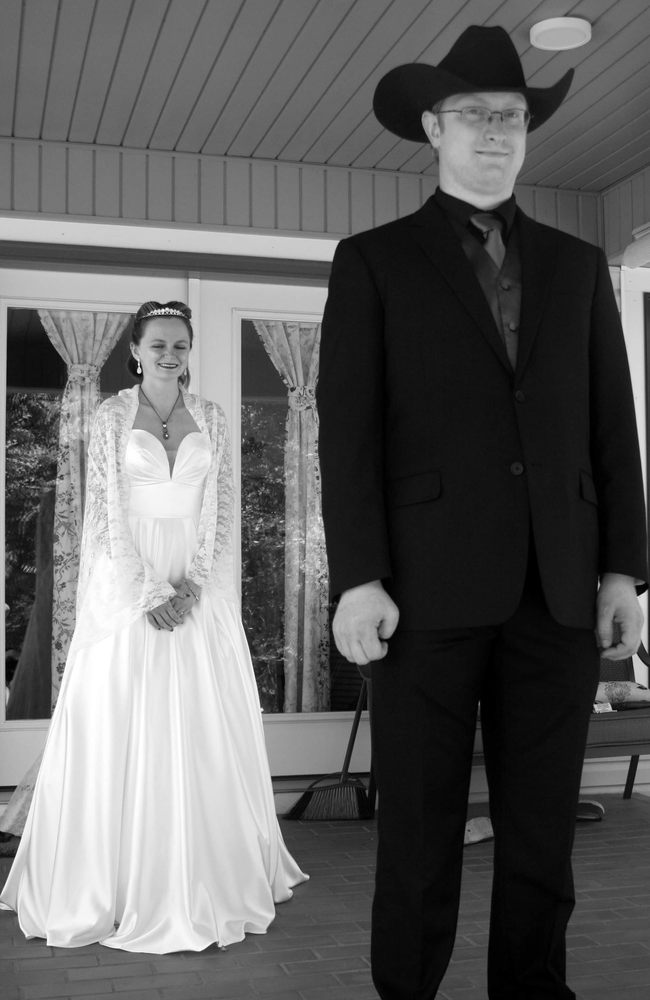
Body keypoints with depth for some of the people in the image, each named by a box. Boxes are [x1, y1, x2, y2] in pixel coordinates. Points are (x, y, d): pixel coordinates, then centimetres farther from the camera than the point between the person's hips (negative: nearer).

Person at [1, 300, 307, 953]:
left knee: (202, 727, 4)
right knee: (121, 726, 0)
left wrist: (193, 583, -8)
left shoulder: (211, 419, 9)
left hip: (199, 586, 2)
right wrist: (148, 589, -13)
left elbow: (221, 510, 5)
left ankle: (205, 878, 17)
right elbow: (107, 508, -5)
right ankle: (117, 881, 11)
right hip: (128, 582, -2)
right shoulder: (112, 415, 1)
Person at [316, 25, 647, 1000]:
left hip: (557, 589, 3)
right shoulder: (373, 261, 7)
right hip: (429, 583, -3)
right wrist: (358, 578, -11)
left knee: (543, 830, 6)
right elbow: (348, 425, -2)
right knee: (420, 831, 2)